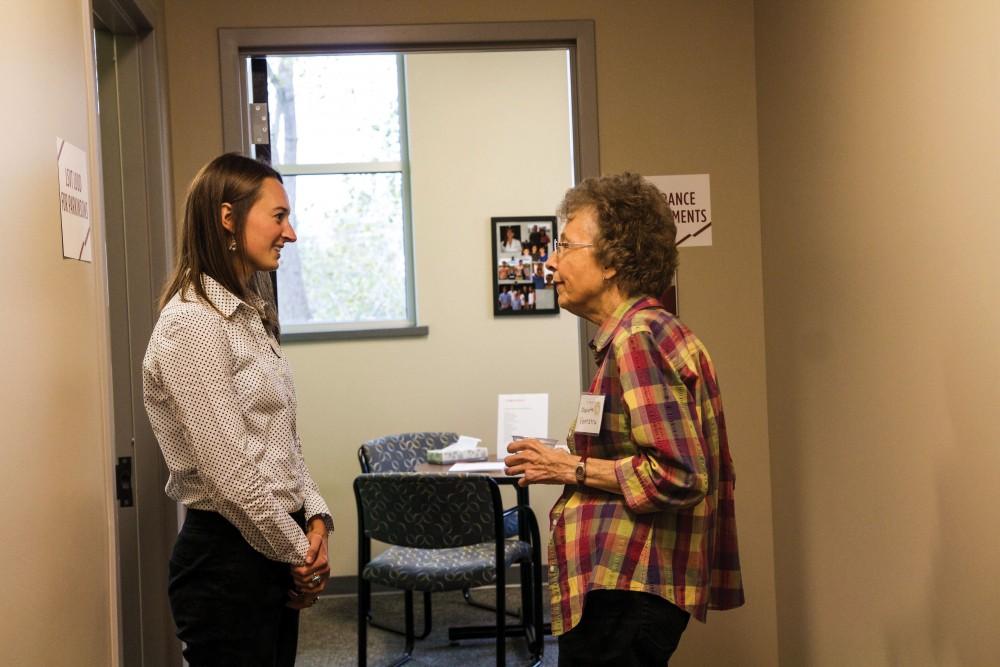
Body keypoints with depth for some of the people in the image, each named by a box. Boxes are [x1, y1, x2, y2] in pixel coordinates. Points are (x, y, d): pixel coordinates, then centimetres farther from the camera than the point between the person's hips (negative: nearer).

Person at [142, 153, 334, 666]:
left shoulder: (249, 317, 13)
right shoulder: (191, 325, -17)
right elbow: (230, 474, -20)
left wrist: (316, 519, -1)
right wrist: (299, 553, -9)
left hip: (275, 550, 9)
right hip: (227, 560, -9)